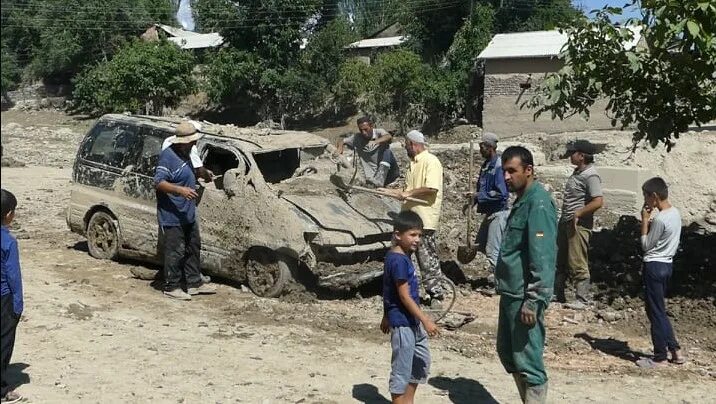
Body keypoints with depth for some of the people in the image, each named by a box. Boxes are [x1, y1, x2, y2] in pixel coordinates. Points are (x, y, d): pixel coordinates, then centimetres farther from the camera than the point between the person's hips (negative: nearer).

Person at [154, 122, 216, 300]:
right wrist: (180, 190, -34)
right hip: (173, 216, -10)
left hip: (188, 214, 10)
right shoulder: (168, 156, -18)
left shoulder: (185, 154, 12)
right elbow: (159, 182, -24)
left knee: (193, 248, 16)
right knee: (175, 252, -3)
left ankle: (194, 283, 26)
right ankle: (171, 287, 9)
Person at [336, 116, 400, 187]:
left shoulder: (379, 132, -6)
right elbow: (342, 141, 11)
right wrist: (340, 148, -14)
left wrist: (375, 142, -47)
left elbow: (389, 137, -27)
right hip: (372, 178, 1)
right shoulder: (357, 138, 4)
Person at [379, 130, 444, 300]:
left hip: (425, 218, -9)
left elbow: (431, 188, -23)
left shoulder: (430, 161, -11)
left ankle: (435, 291, 5)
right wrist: (393, 192, 13)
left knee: (427, 256, -4)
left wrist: (407, 193, -19)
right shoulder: (414, 163, 18)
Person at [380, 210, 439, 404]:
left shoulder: (401, 256, 9)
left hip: (412, 321, 10)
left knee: (423, 361, 19)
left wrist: (386, 317, 25)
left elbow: (389, 291, 17)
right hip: (402, 322, -10)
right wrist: (426, 320, -21)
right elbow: (404, 296, -22)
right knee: (401, 368, 0)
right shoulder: (398, 260, -21)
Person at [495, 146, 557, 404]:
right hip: (510, 292, 10)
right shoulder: (522, 200, 13)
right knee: (507, 353, 19)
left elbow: (542, 256, -22)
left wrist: (532, 301, -24)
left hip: (524, 296, -10)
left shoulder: (538, 202, -17)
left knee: (528, 362, -2)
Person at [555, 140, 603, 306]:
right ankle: (558, 293, 27)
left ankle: (582, 298, 7)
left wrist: (578, 214, -20)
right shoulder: (577, 172, 11)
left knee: (577, 263, -4)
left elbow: (598, 201, -25)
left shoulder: (591, 176, -17)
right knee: (559, 259, 16)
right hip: (565, 222, 10)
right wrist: (565, 215, 15)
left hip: (579, 224, -10)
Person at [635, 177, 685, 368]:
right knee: (659, 310, 18)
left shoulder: (660, 219, -22)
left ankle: (659, 357, 10)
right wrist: (651, 220, 4)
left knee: (656, 312, 1)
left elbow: (646, 245, -12)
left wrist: (645, 220, -7)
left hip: (654, 266, -9)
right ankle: (675, 350, 21)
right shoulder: (675, 213, 7)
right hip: (667, 264, 9)